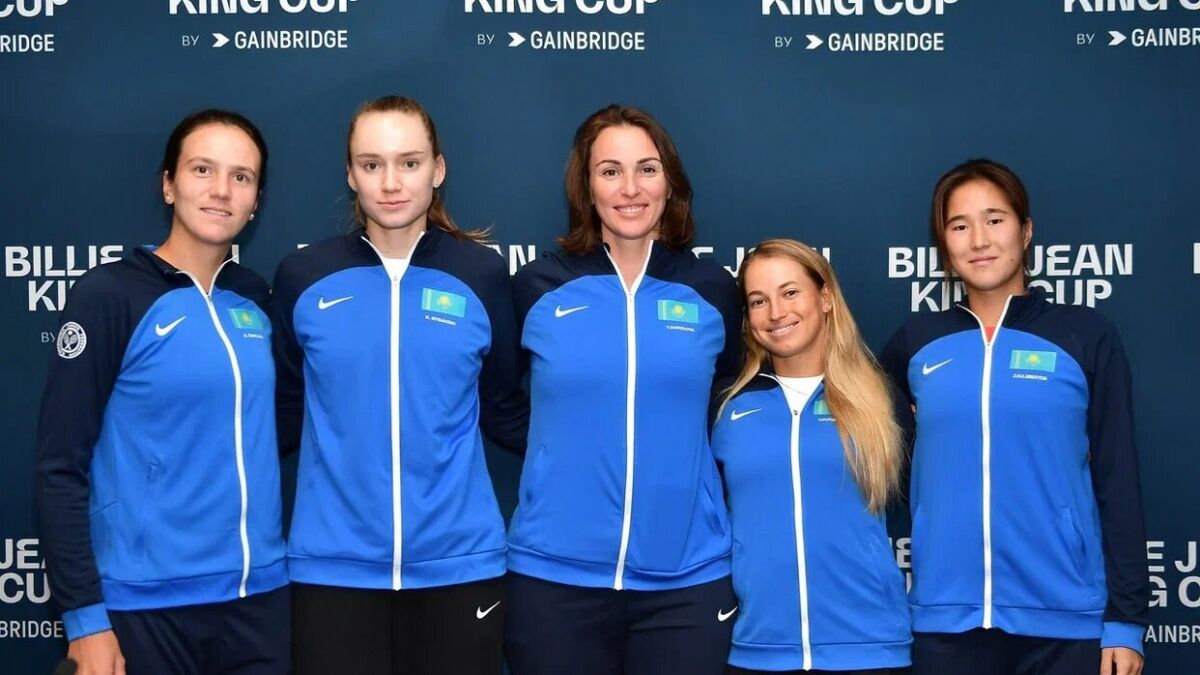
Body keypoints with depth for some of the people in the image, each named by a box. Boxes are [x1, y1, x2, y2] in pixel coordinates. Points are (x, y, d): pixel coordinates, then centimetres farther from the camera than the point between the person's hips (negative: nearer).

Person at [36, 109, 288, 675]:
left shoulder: (254, 298, 7)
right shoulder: (109, 295, -7)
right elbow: (61, 467, -8)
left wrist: (287, 557, 9)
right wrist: (84, 615, -12)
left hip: (262, 597, 4)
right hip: (146, 606, -4)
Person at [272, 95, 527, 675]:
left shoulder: (482, 275, 2)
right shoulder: (303, 277, 2)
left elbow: (506, 410, 10)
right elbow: (285, 414, 11)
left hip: (459, 562, 0)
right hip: (332, 566, 0)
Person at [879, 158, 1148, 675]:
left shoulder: (1085, 336, 1)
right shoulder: (916, 342, 7)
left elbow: (1117, 482, 0)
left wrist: (1126, 618, -3)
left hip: (1066, 620, -1)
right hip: (945, 621, 2)